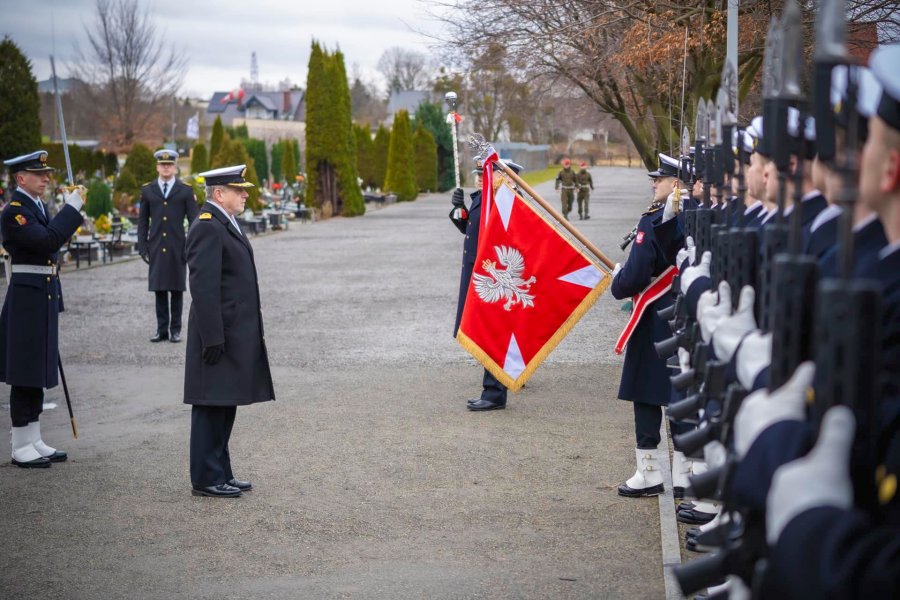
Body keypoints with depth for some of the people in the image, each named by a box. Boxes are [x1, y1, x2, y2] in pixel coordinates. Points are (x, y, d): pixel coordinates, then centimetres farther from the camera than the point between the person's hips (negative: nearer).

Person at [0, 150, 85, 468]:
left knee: (39, 371, 13)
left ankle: (34, 441, 20)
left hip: (44, 297, 9)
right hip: (27, 297, -9)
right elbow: (48, 241, -27)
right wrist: (71, 208, -20)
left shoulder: (38, 207, 15)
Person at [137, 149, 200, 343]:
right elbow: (142, 221, 10)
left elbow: (194, 220, 1)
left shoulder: (186, 191, 3)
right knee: (159, 289, 3)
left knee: (176, 289, 3)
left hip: (177, 247, -1)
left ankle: (175, 329, 9)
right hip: (156, 248, 1)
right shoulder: (147, 190, 8)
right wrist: (142, 246, 3)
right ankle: (162, 329, 8)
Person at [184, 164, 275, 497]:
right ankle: (206, 479, 4)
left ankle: (221, 473, 21)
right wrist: (212, 339, -23)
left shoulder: (225, 224, 16)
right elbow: (203, 287, -21)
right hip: (219, 335, -10)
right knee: (211, 408, -3)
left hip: (235, 334, 10)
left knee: (225, 407, 14)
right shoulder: (207, 227, -16)